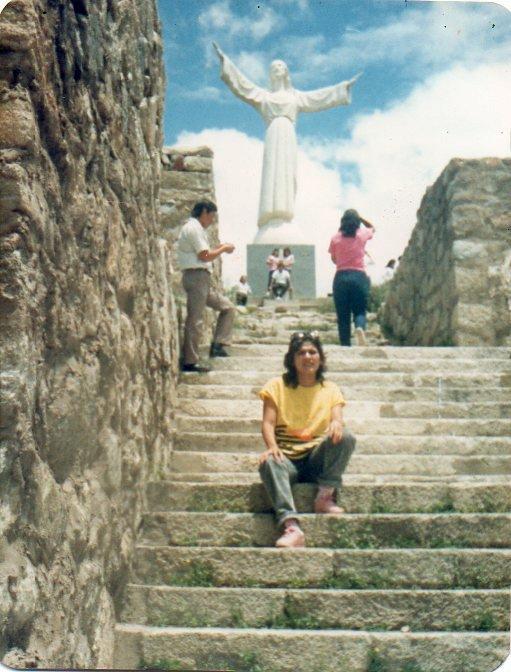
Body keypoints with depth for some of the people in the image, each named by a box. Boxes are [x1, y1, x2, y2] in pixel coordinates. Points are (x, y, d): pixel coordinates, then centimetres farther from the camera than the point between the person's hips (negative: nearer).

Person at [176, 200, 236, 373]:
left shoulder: (197, 229, 22)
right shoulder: (193, 228, -10)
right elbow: (204, 256, -15)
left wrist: (218, 249, 14)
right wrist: (223, 249, -2)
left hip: (203, 279, 10)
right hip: (196, 276, -10)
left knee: (228, 308, 11)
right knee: (194, 320, -8)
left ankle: (218, 345, 5)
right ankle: (189, 362, -4)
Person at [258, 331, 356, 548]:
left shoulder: (330, 389, 14)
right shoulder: (277, 386, 9)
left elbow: (337, 419, -2)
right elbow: (268, 423, -2)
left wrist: (337, 424, -29)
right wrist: (272, 446, -24)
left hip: (318, 459, 1)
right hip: (287, 458, -1)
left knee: (346, 438, -27)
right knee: (268, 463, -36)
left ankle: (325, 497, -21)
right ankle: (291, 527, -51)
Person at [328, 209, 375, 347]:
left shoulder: (336, 238, 3)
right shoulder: (362, 235, 4)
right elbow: (372, 228, 27)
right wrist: (360, 218, 20)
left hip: (341, 277, 0)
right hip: (359, 276, 0)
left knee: (343, 316, 5)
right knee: (360, 311, 8)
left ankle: (345, 345, 1)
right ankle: (360, 328, -25)